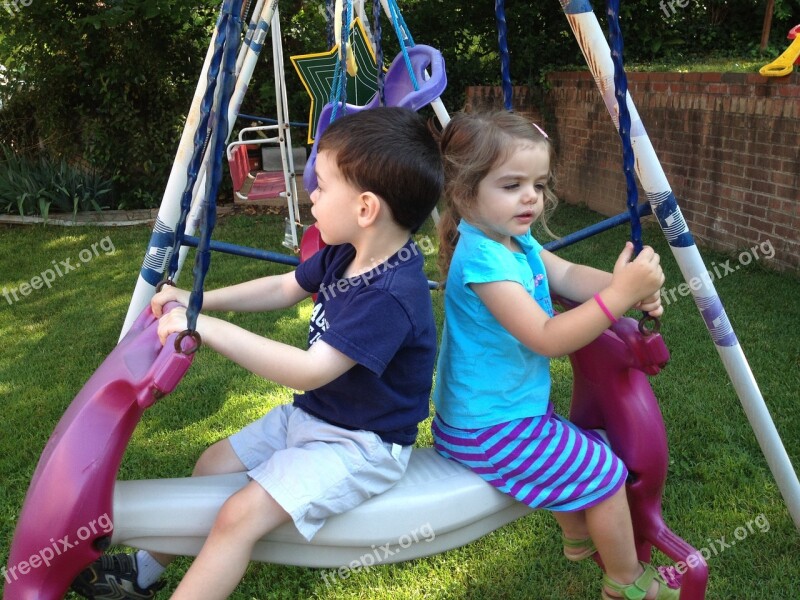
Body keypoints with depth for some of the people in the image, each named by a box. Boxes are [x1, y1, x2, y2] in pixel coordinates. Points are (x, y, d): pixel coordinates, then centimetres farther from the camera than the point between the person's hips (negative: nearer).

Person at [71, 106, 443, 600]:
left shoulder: (391, 296, -31)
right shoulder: (346, 254, -2)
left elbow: (310, 371, -36)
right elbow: (285, 288, 13)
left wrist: (209, 328, -35)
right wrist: (199, 300, 4)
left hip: (361, 446, -10)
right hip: (312, 414, 10)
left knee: (241, 514, -21)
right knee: (214, 465, 14)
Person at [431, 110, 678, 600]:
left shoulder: (515, 238, 2)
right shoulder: (481, 258, -29)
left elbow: (568, 275, 1)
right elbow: (547, 338, -32)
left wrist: (632, 288, -16)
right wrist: (619, 294, -34)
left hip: (515, 406, 10)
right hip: (490, 430, -10)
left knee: (574, 452, 29)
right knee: (606, 472, 0)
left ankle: (579, 537, 51)